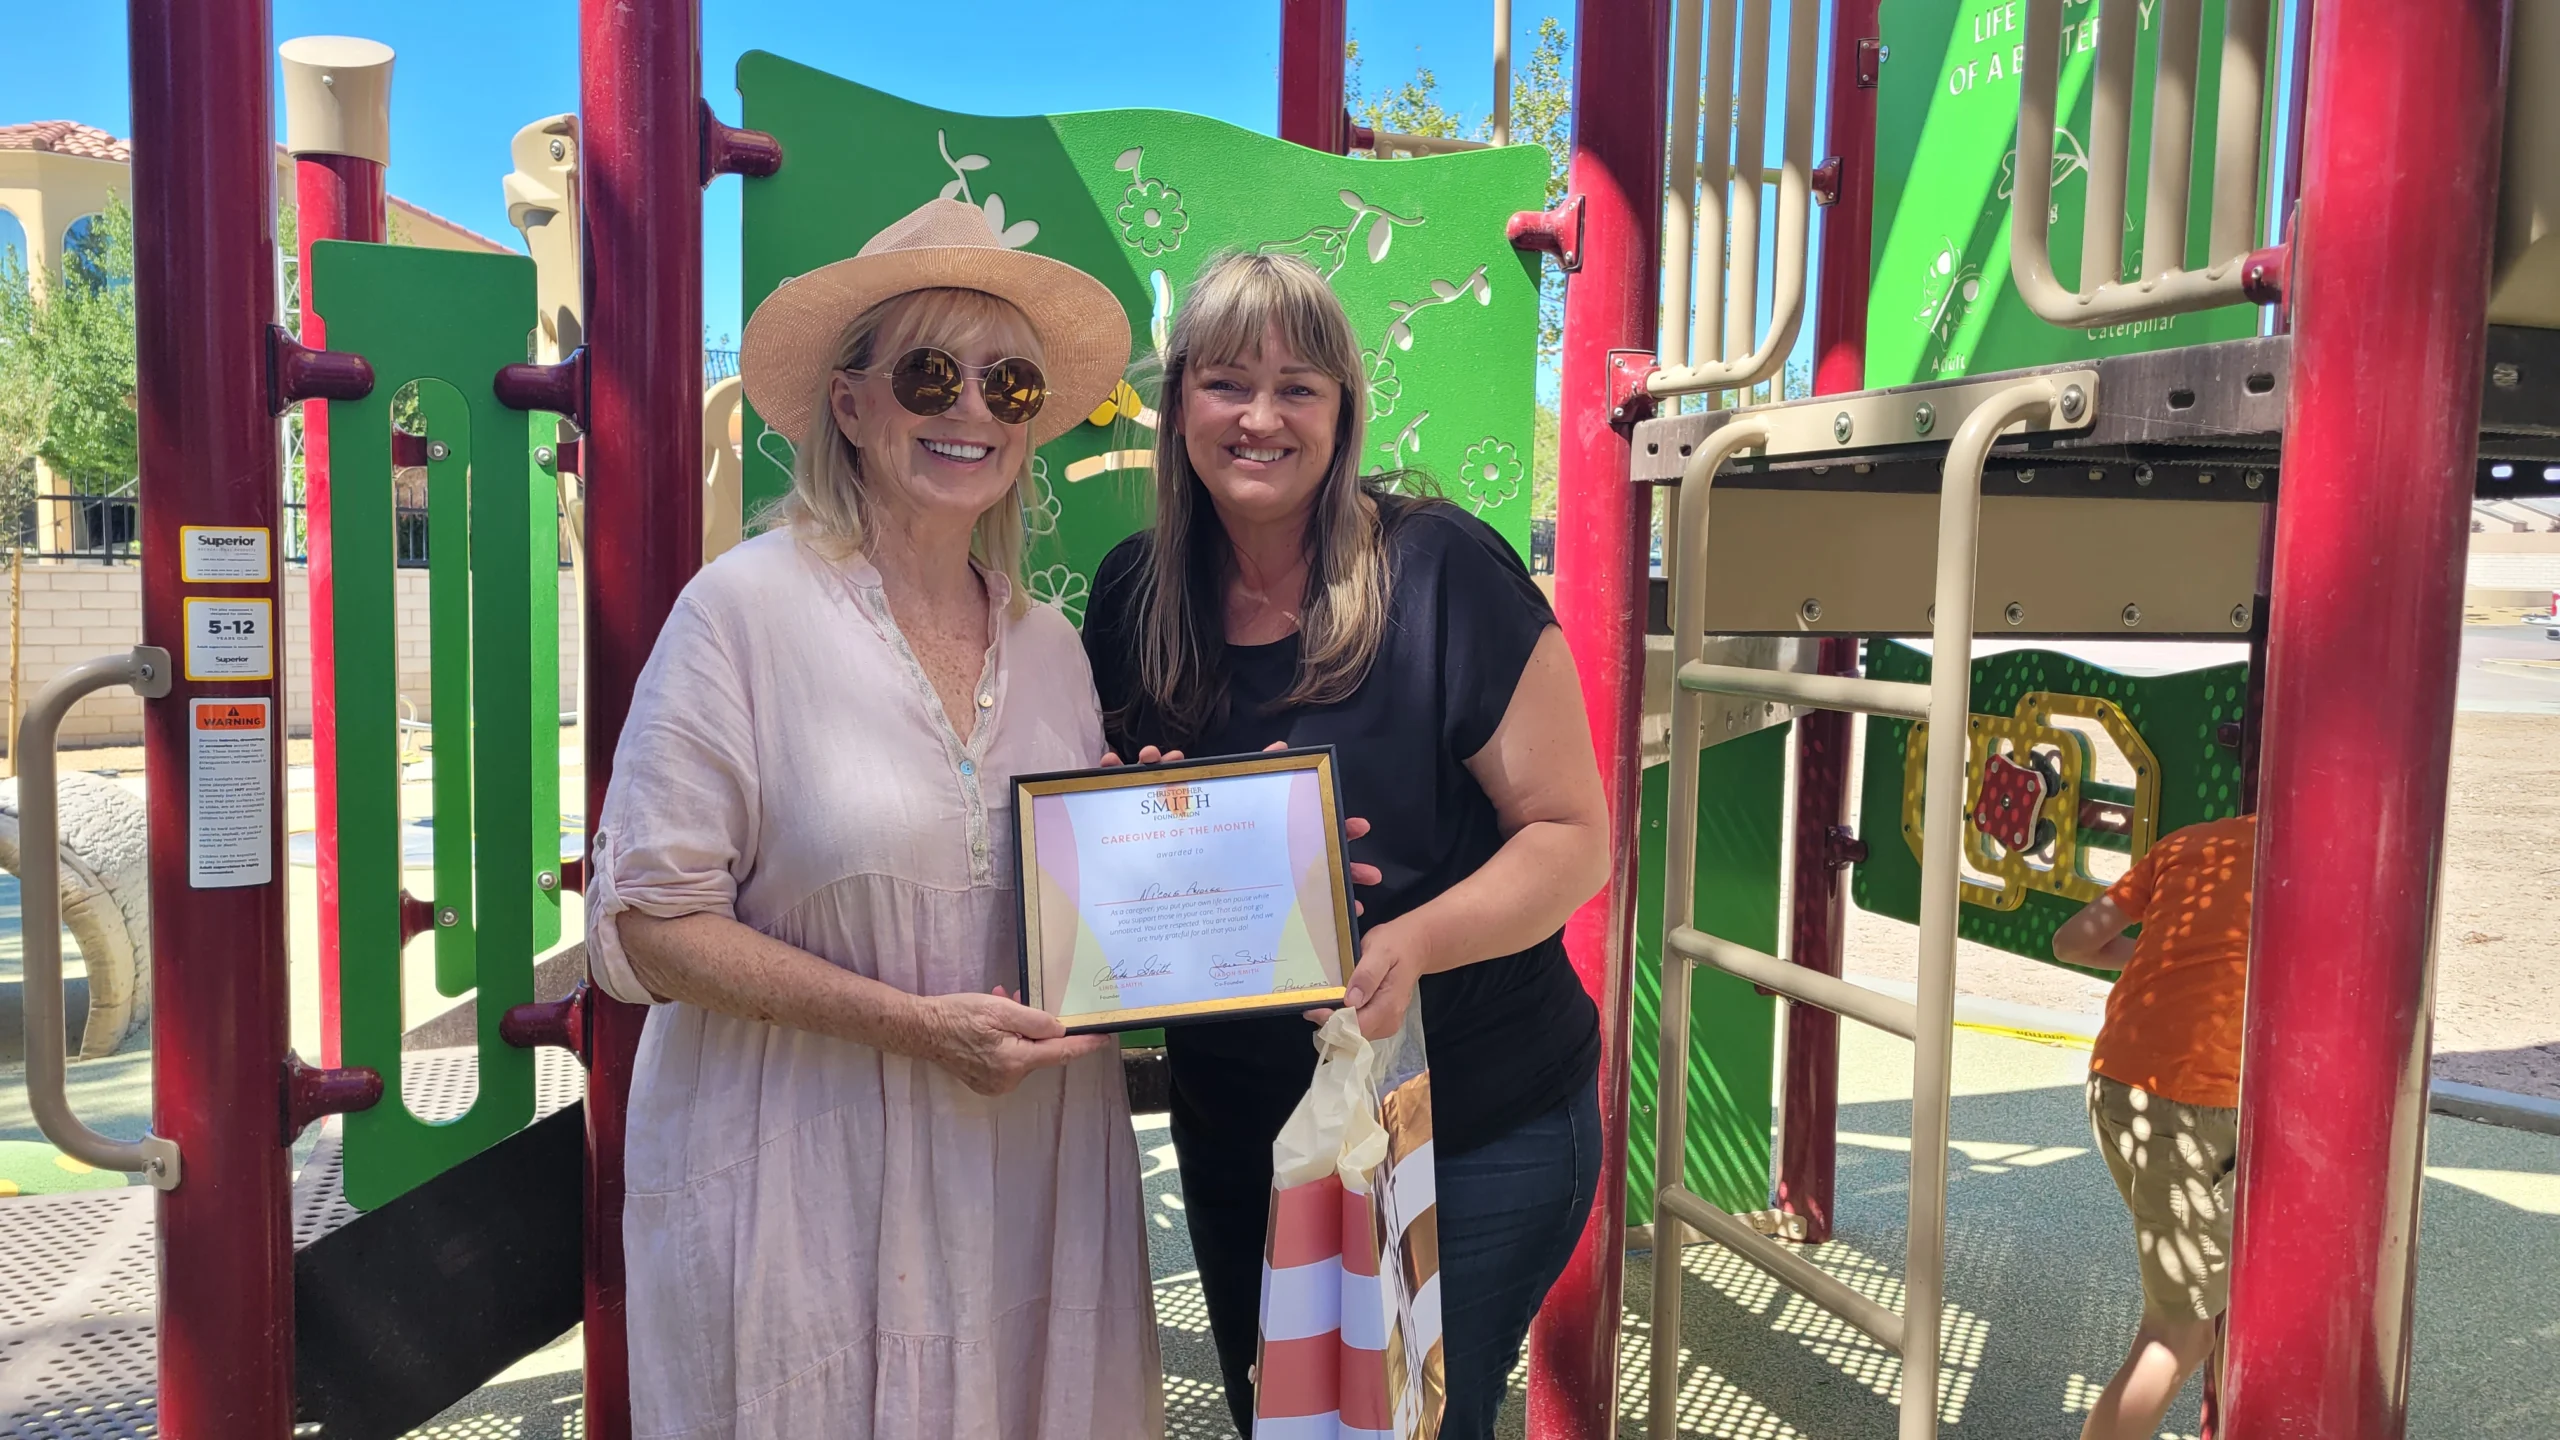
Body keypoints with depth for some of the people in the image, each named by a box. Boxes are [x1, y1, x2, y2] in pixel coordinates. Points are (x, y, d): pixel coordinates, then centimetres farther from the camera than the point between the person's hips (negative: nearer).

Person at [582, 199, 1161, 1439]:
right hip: (806, 1187, -4)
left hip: (1028, 1186, 5)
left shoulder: (1050, 645, 6)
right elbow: (645, 925, -13)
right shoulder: (748, 607, -10)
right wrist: (914, 1024, -19)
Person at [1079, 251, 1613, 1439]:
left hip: (1474, 1138, -5)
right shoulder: (1134, 594, -1)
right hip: (1234, 1129, 5)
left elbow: (1573, 835, -14)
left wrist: (1410, 943, -30)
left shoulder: (1440, 570, -15)